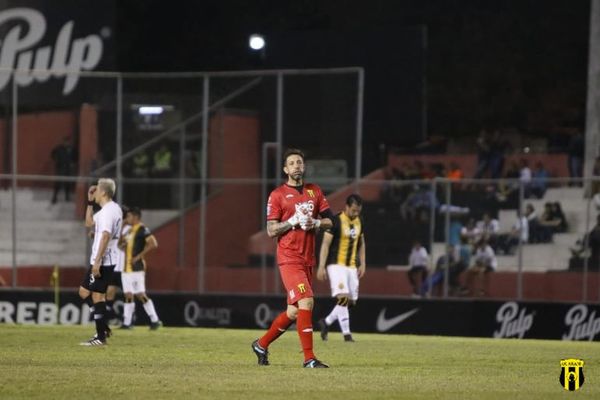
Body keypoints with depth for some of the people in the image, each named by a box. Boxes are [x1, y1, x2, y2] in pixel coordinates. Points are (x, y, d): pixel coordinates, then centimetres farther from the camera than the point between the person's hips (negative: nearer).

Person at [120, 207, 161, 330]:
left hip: (137, 268, -8)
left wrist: (139, 256, -20)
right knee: (128, 295, 6)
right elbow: (121, 243, 33)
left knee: (141, 295, -8)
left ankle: (155, 320, -2)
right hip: (127, 268, 8)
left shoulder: (142, 229, -10)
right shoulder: (129, 231, 17)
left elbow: (153, 244, -22)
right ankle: (127, 323, 7)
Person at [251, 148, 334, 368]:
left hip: (307, 259, 6)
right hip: (289, 258, -6)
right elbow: (271, 230, -5)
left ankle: (261, 344, 28)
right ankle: (309, 358, -17)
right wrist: (293, 221, -17)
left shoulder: (314, 191, 13)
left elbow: (329, 221, 13)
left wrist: (316, 223, -7)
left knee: (294, 311, 9)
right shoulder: (277, 195, -2)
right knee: (306, 302, -19)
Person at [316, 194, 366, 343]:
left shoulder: (359, 222, 9)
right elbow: (325, 244, -12)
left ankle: (326, 322, 23)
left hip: (352, 266, 7)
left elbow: (361, 244, 21)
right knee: (343, 298, -19)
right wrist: (321, 267, -16)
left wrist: (362, 264, 13)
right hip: (336, 265, -7)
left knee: (351, 301, 5)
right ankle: (346, 333, -18)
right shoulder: (336, 221, -12)